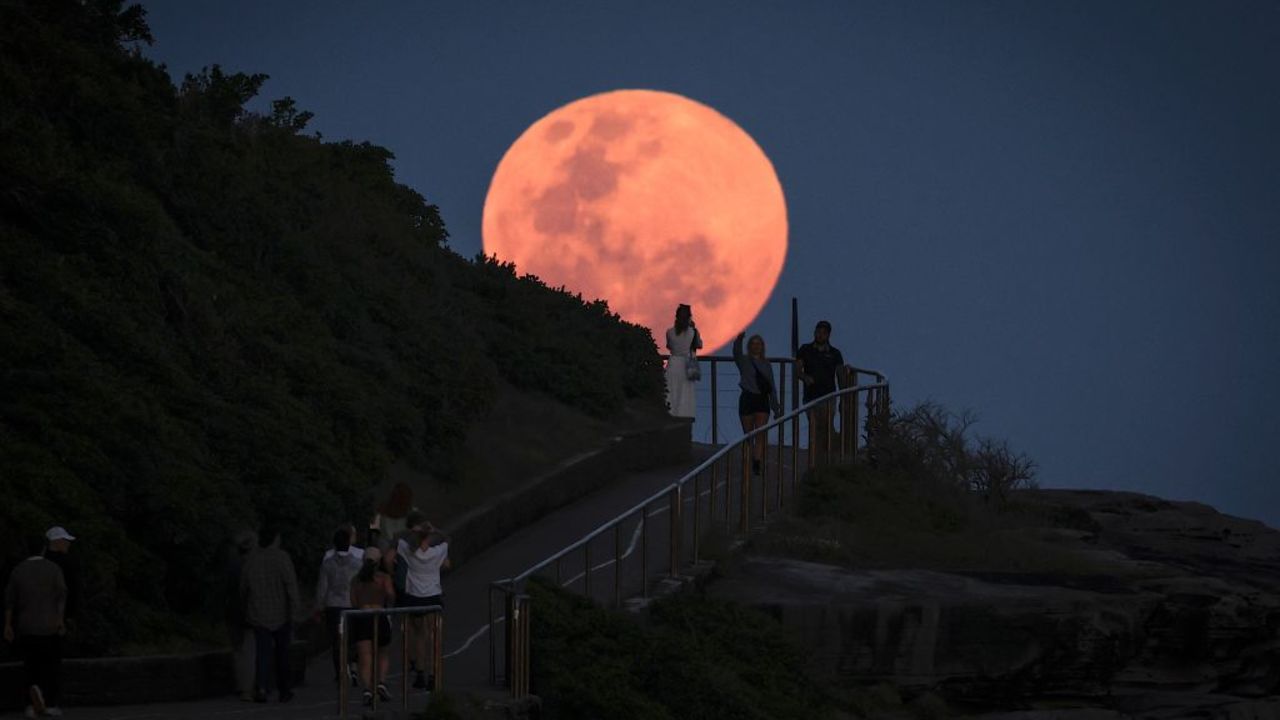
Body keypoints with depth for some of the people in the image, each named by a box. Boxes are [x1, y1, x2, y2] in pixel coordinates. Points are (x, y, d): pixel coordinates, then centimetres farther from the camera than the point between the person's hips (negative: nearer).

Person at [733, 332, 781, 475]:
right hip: (747, 399, -1)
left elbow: (772, 388, 16)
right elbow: (736, 352, -21)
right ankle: (750, 464, 15)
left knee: (761, 434, -12)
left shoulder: (766, 365, 13)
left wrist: (776, 408, 14)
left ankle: (758, 464, -20)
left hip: (762, 400, 1)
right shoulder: (744, 361, 4)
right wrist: (739, 340, -42)